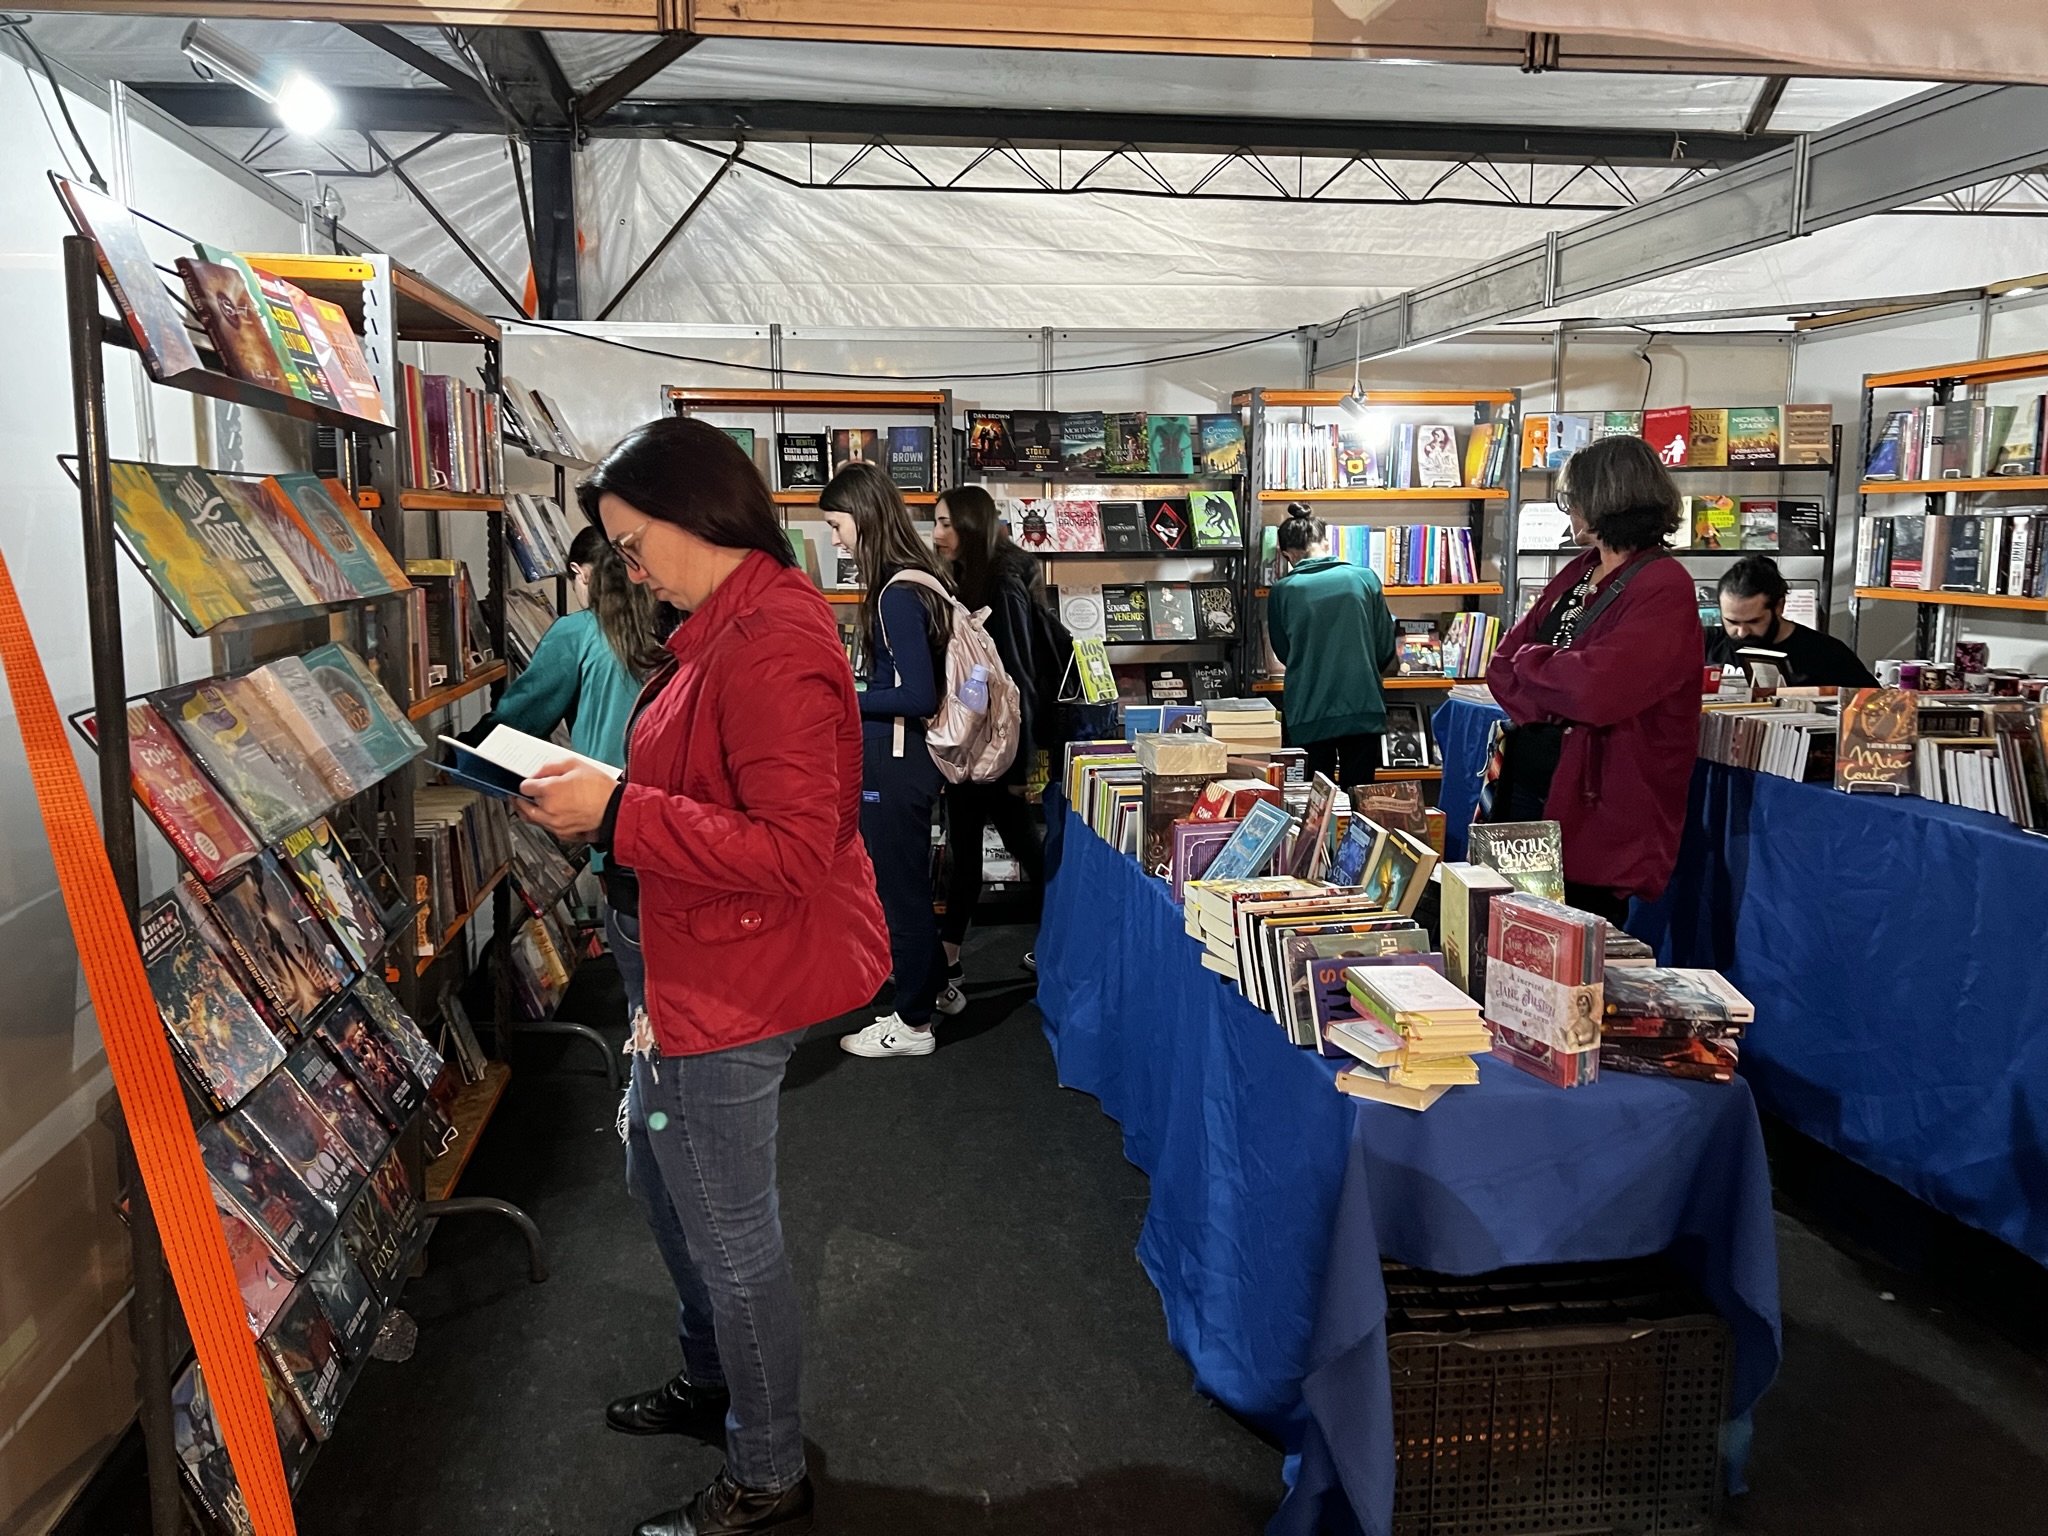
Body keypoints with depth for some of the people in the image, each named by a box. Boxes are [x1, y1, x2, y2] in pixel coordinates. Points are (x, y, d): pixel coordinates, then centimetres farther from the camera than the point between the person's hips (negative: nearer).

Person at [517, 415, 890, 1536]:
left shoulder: (772, 645, -24)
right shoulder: (732, 625, 10)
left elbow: (793, 851, -29)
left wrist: (620, 812, -27)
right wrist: (604, 799, 6)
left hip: (737, 981, -11)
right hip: (704, 968, 11)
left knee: (731, 1238, 6)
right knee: (666, 1169, 27)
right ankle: (713, 1387, 49)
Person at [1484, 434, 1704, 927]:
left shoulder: (1664, 589, -13)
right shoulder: (1576, 575, 12)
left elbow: (1597, 690, -26)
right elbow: (1502, 666, 7)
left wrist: (1531, 663, -8)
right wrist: (1551, 705, -12)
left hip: (1594, 808, -8)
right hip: (1528, 786, 8)